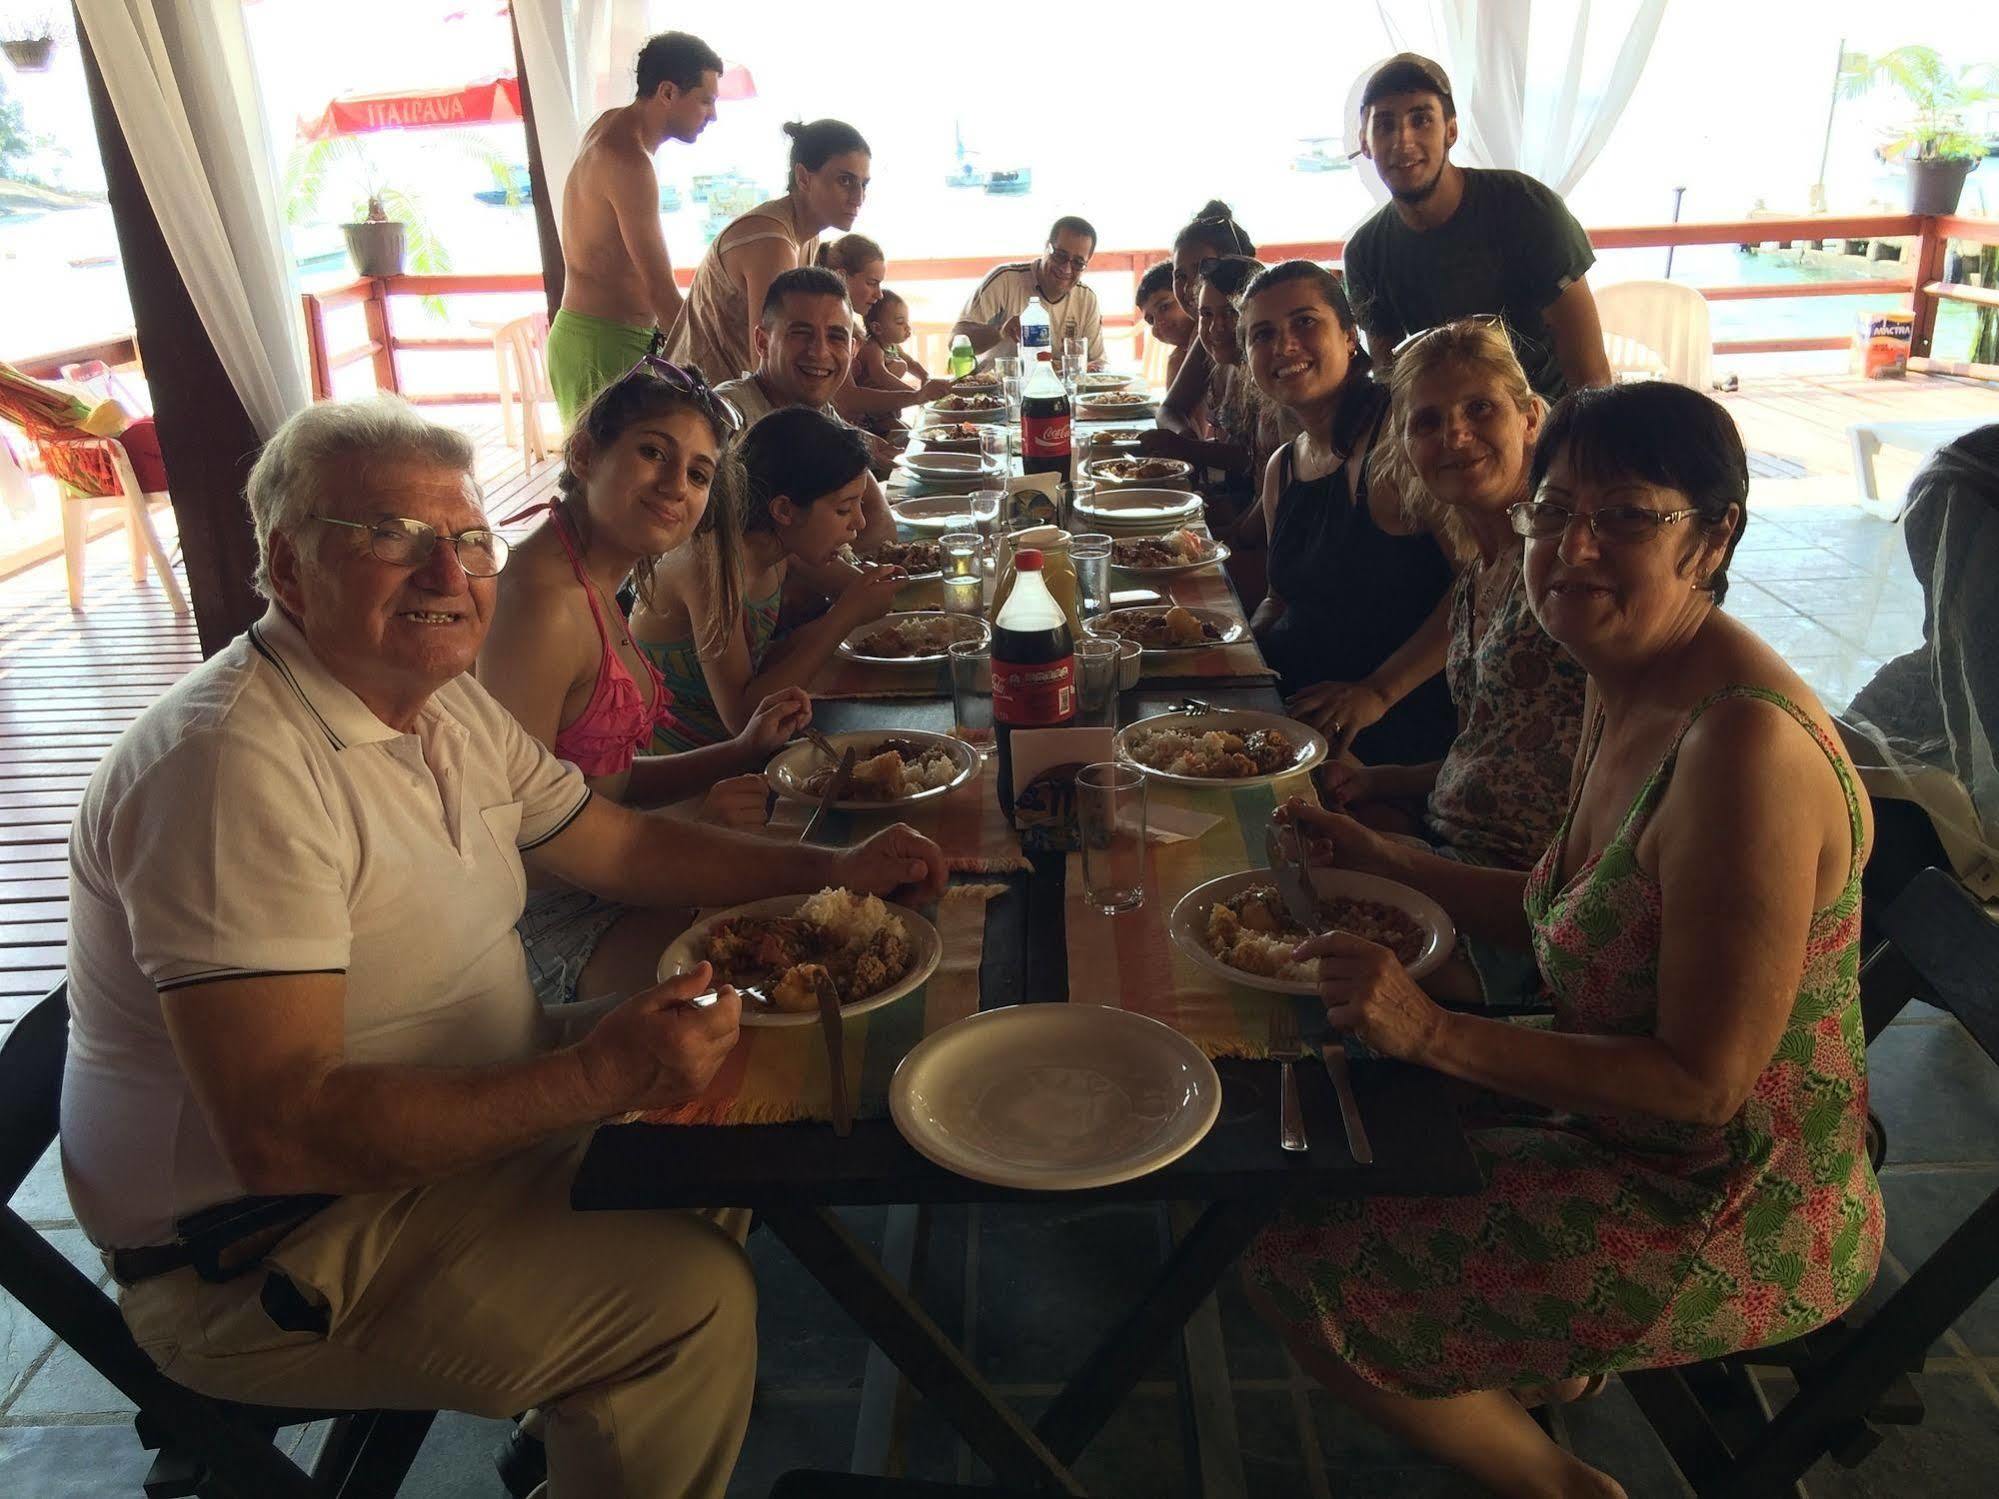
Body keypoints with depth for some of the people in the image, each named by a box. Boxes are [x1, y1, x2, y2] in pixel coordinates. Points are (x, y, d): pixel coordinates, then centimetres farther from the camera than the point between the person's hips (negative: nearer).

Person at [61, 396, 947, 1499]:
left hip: (453, 1114, 10)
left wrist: (828, 869, 1)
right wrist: (595, 1077, -35)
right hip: (260, 1254, -9)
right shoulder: (230, 761, -28)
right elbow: (279, 1129, -33)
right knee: (689, 1295, -19)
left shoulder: (447, 704, 3)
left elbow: (620, 846, 12)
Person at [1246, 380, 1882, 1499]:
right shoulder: (1631, 685, -1)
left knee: (1307, 1273, -7)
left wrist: (1436, 1033, -29)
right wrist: (1389, 863, 5)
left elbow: (1702, 1082, -27)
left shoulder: (1746, 748, -30)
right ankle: (1550, 1361, 33)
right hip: (1629, 1133, 9)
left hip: (1738, 1215, -9)